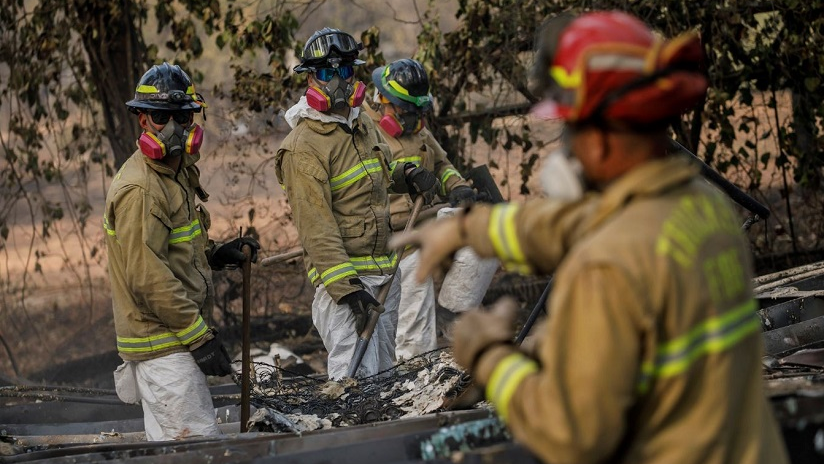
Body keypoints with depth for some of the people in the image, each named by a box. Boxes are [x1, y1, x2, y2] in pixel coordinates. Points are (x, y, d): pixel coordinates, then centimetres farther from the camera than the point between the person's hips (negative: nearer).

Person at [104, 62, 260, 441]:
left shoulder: (179, 172, 14)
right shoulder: (139, 189, -18)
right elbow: (147, 278, -23)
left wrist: (216, 255, 9)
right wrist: (200, 337, -21)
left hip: (170, 341, 10)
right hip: (161, 344, -10)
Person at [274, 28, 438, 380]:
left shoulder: (363, 126, 11)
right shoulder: (304, 147, -15)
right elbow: (316, 227, -20)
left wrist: (409, 176, 7)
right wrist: (345, 286, -26)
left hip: (384, 270, 8)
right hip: (344, 273, -8)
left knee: (383, 371, 14)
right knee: (356, 377, -16)